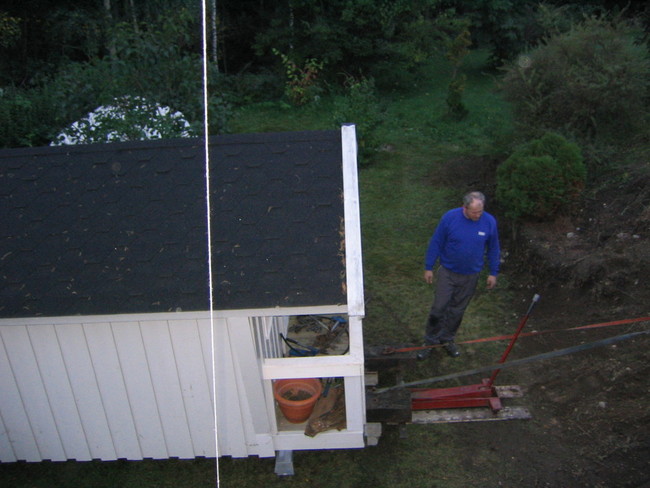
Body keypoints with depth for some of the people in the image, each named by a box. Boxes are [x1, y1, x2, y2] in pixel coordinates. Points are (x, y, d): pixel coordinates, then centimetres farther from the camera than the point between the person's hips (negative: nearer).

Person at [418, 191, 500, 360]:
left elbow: (493, 249, 2)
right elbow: (435, 243, -8)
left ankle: (447, 339, 34)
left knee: (457, 310, 14)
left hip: (471, 276, 2)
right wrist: (428, 268, -5)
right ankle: (430, 341, 18)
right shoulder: (450, 218, -18)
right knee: (438, 308, 1)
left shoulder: (490, 222, -12)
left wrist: (493, 273, 5)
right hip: (448, 272, -2)